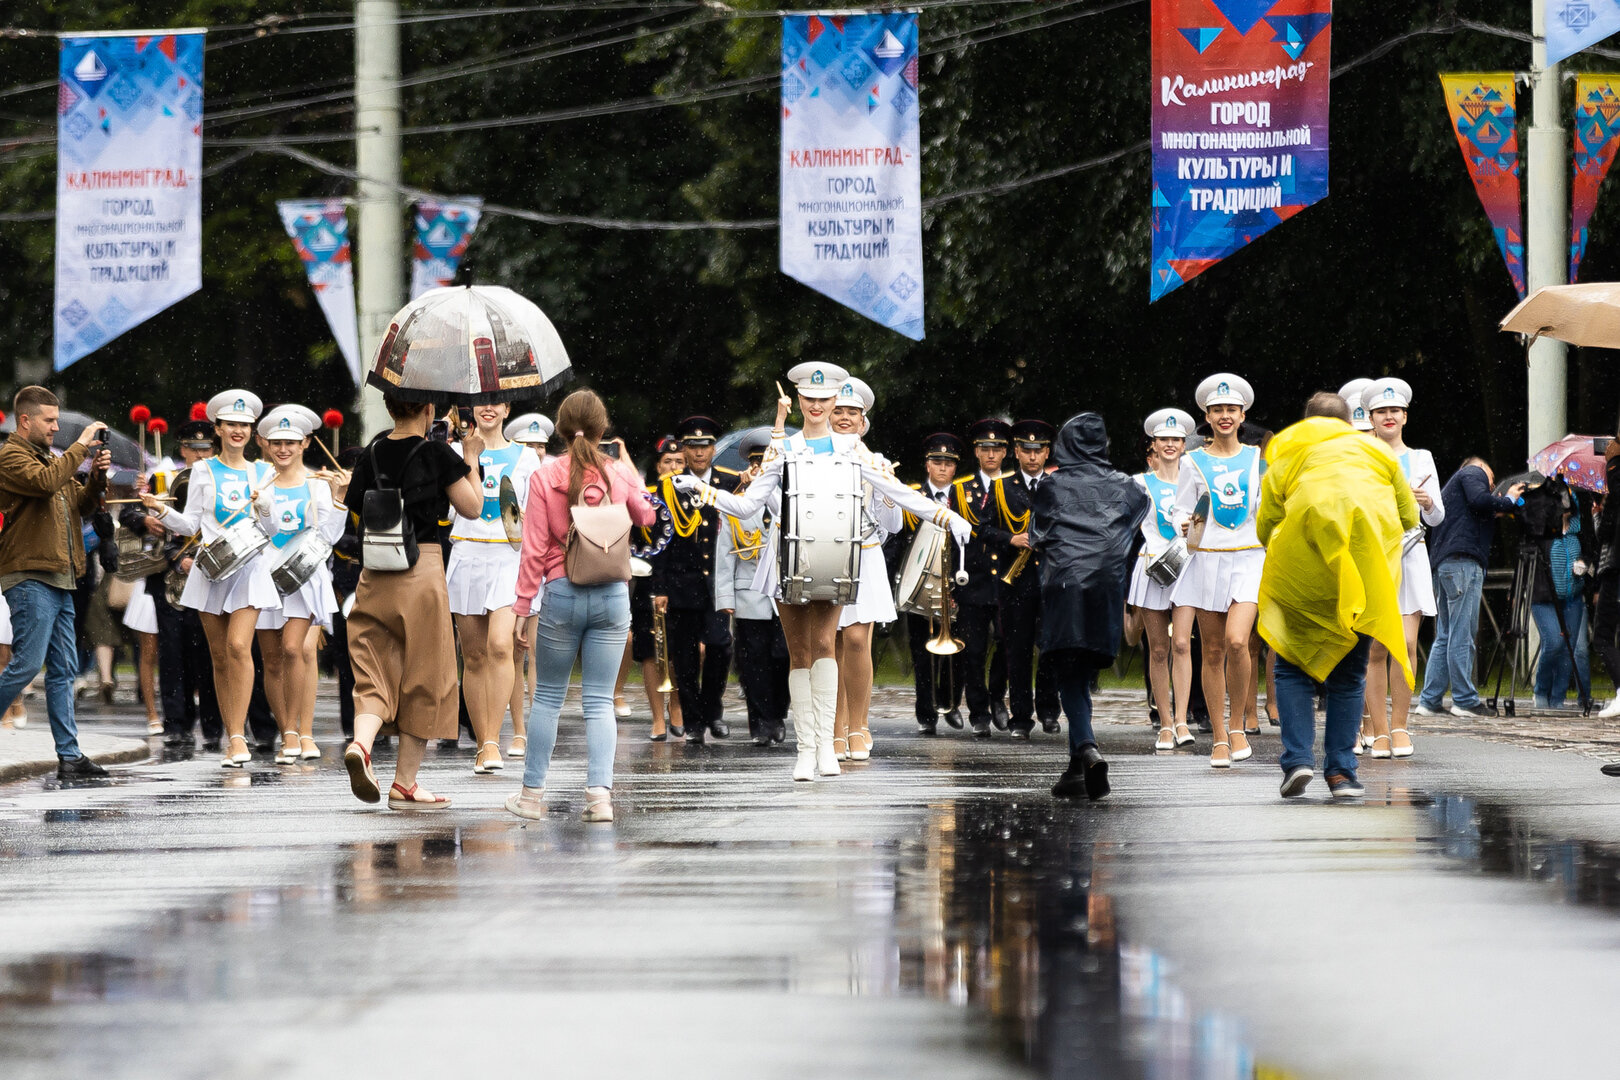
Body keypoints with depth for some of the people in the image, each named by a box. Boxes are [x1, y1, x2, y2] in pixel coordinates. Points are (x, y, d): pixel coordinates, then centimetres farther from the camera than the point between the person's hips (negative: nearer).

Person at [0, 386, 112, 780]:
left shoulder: (50, 457, 22)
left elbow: (83, 504, 23)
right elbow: (45, 482, -25)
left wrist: (97, 476, 4)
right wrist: (80, 447, -17)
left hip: (58, 579, 9)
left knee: (63, 669, 6)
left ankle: (69, 754, 6)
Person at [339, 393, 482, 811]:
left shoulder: (372, 454, 6)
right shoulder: (437, 455, -7)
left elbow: (357, 518, 13)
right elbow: (472, 508, 0)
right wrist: (471, 461, 11)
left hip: (374, 576, 4)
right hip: (422, 572, -4)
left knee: (375, 672, 6)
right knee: (422, 678, 6)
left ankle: (360, 744, -24)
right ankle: (405, 783, 8)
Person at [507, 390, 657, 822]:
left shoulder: (544, 477, -6)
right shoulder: (620, 474, -2)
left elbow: (534, 548, -6)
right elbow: (646, 516, 18)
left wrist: (522, 604, 0)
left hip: (562, 593, -1)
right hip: (612, 595, 1)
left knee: (547, 696, 11)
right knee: (599, 700, 4)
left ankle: (533, 794, 15)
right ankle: (600, 794, -6)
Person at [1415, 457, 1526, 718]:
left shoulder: (1451, 484, 32)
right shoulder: (1474, 473, 6)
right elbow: (1479, 500, -14)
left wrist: (1496, 512, 23)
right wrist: (1508, 500, 0)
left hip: (1443, 564, 9)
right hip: (1464, 562, -9)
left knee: (1445, 636, 9)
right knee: (1462, 635, -9)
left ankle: (1429, 701, 5)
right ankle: (1464, 701, -9)